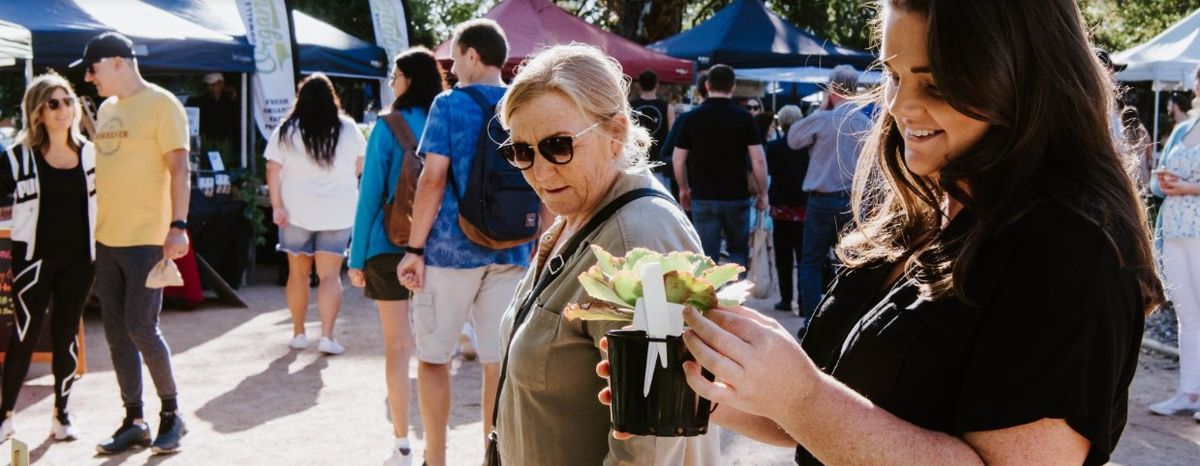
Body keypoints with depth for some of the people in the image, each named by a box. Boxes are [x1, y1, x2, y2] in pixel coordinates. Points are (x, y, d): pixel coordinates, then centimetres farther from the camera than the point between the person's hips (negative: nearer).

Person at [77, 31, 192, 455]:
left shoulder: (161, 104, -8)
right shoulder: (106, 109, 15)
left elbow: (179, 169, -13)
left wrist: (178, 225, -21)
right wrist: (95, 229, 16)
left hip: (146, 239, -8)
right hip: (107, 239, 8)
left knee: (141, 328, -7)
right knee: (116, 333, 8)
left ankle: (172, 413, 11)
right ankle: (134, 421, 17)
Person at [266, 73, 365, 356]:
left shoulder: (286, 131, -3)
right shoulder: (349, 129, 0)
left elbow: (273, 170, -8)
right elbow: (359, 167, 9)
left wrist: (277, 205, -7)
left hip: (296, 211, 0)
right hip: (338, 213, 0)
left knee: (298, 273, 12)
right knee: (330, 274, 0)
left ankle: (298, 333, 19)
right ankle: (327, 335, -11)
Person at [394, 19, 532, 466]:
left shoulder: (450, 104, -5)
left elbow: (434, 179, -12)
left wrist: (414, 249, -8)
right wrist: (536, 248, 17)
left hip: (451, 249, -4)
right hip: (511, 253, 4)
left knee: (433, 357, 9)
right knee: (500, 362, 6)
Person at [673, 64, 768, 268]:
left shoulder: (692, 118, 0)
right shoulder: (744, 118, -4)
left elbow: (679, 160, 4)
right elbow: (758, 161, -7)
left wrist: (683, 188, 18)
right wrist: (763, 193, 3)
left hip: (703, 197, 1)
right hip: (737, 197, -1)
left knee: (707, 256, 4)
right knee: (738, 251, 16)